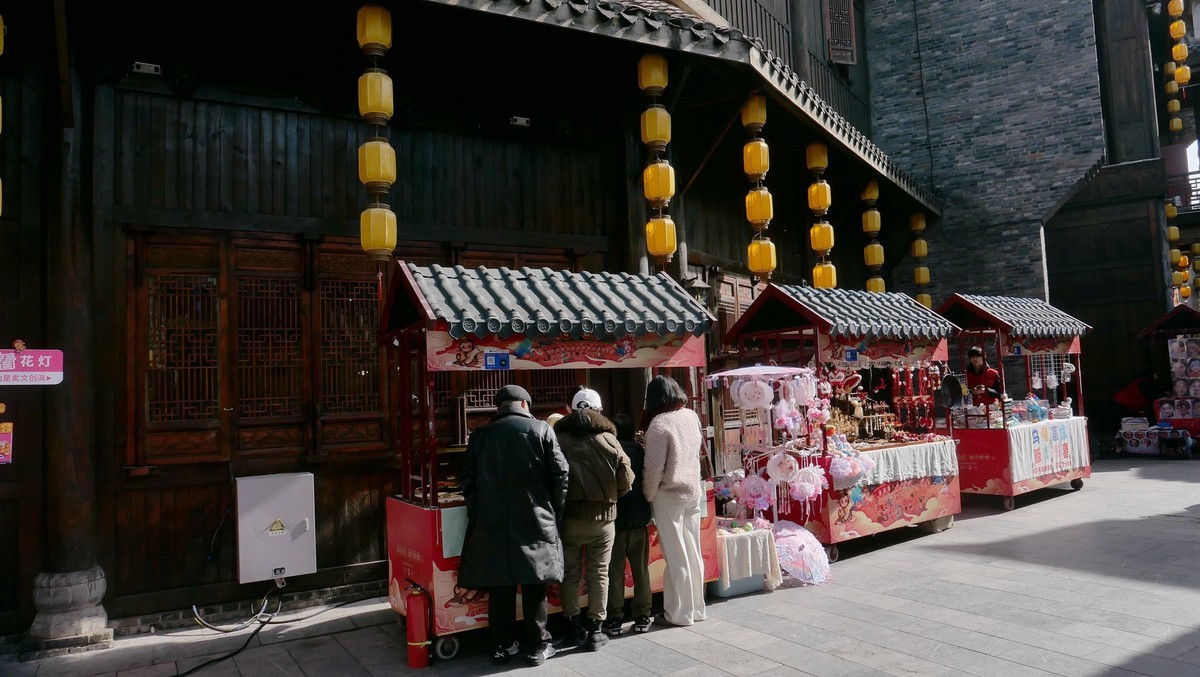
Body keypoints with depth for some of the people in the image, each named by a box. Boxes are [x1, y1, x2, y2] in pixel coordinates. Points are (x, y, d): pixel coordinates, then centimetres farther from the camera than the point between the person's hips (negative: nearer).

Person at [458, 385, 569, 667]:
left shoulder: (480, 435, 5)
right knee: (534, 585, 7)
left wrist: (477, 514, 14)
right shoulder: (541, 430, -2)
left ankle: (505, 644, 20)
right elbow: (560, 474, -4)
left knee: (499, 586, 10)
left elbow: (468, 480, 5)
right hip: (534, 522, -2)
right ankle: (536, 646, 15)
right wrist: (554, 512, 7)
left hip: (492, 524, 2)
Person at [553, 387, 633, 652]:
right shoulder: (609, 440, -8)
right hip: (602, 518, 0)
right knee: (599, 574, 11)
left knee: (570, 573, 14)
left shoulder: (558, 439, -9)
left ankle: (573, 627, 21)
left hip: (569, 517, 0)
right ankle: (595, 629, 15)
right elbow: (626, 483, -5)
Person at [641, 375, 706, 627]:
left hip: (669, 496, -6)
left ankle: (680, 613, 14)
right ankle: (696, 608, 25)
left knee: (676, 556, 3)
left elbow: (654, 468, -17)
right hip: (693, 492, 7)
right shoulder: (691, 416, 2)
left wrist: (648, 496, -5)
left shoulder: (659, 423, -18)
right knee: (693, 552, 14)